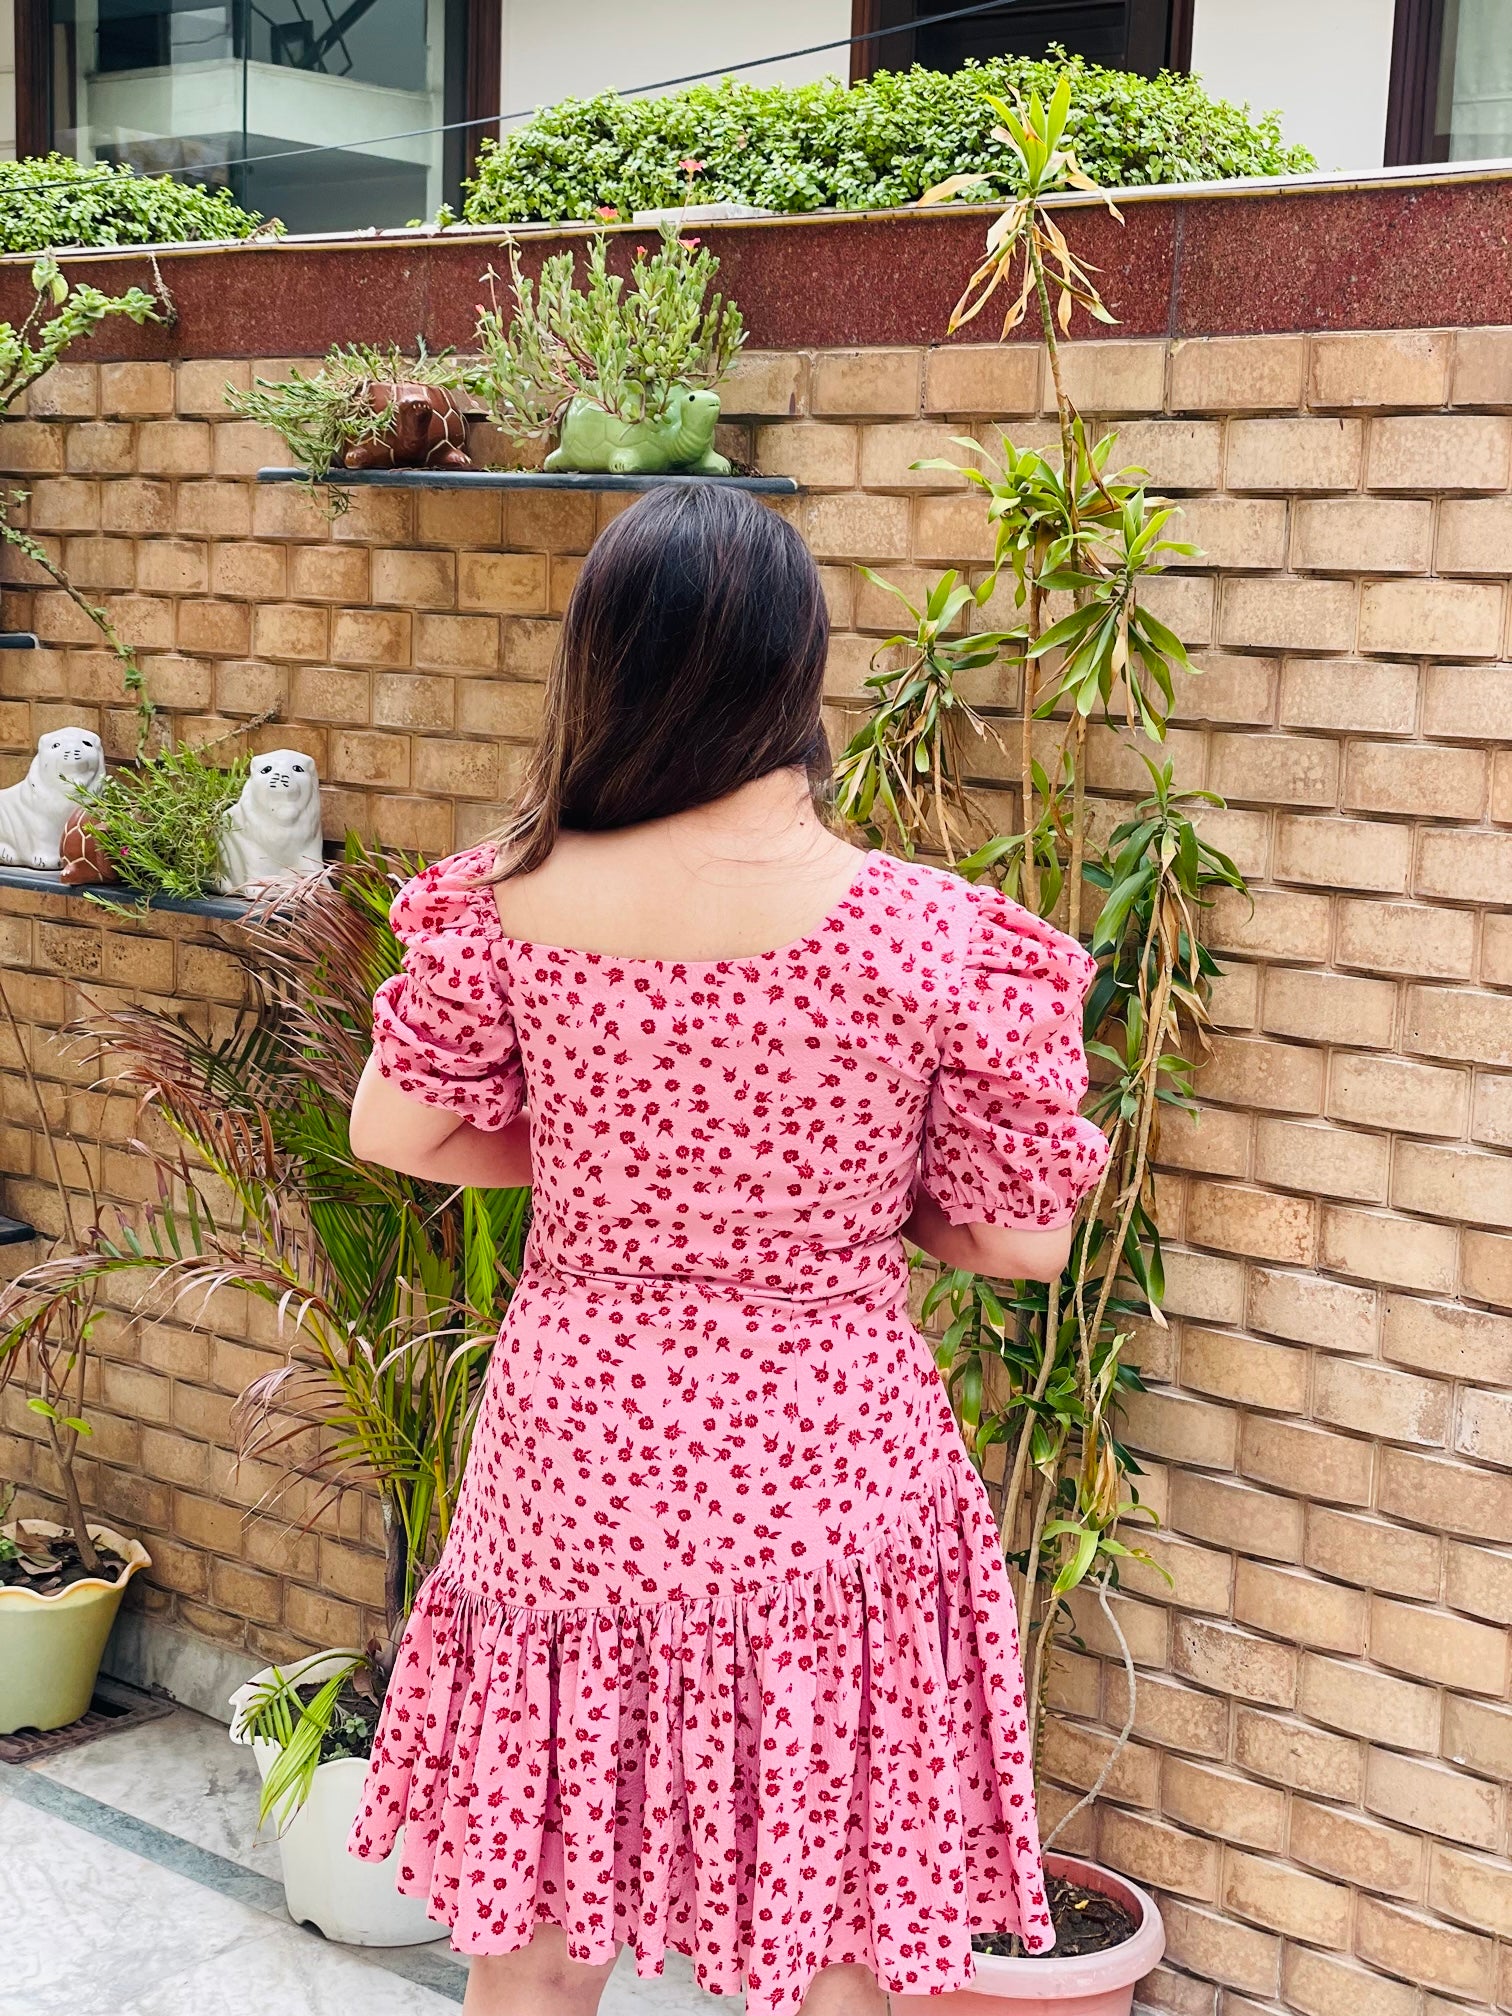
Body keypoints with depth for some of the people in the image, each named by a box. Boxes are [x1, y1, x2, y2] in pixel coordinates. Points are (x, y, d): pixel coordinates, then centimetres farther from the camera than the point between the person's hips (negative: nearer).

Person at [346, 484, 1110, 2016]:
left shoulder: (510, 903, -11)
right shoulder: (937, 942, -16)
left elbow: (396, 1131, 3)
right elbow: (1023, 1240, -6)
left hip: (574, 1467, 2)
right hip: (826, 1471, -1)